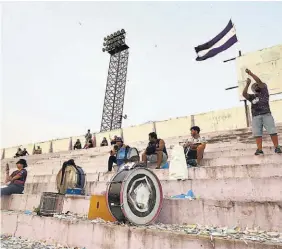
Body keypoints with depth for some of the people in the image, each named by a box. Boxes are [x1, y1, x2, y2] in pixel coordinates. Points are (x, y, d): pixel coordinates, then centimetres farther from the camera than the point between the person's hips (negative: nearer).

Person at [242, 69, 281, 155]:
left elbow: (259, 81, 3)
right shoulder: (251, 97, 21)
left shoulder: (264, 92, 15)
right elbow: (244, 94, 2)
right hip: (255, 117, 2)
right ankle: (259, 149, -4)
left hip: (266, 114, -2)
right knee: (257, 133, -4)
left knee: (272, 131, -5)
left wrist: (250, 73, -1)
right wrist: (248, 84, -2)